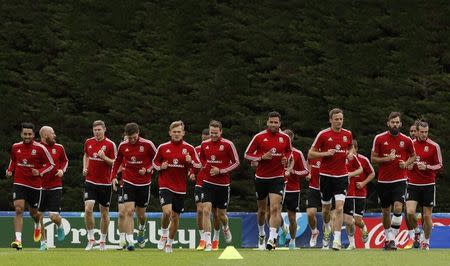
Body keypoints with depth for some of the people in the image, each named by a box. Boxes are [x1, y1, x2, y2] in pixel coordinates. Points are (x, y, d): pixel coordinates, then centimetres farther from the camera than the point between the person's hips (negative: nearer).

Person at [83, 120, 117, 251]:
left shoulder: (110, 144, -7)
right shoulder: (88, 142, 5)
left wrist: (104, 157, -23)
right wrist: (85, 168, 8)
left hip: (105, 183, -2)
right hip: (90, 181, 2)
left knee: (104, 212, 6)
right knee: (88, 209, -14)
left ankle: (103, 241, 20)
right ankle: (91, 239, -4)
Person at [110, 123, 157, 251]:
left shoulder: (147, 144, -10)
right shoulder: (122, 146, -2)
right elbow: (117, 162, 14)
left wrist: (148, 170, -15)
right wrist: (113, 177, 6)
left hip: (144, 183, -1)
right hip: (128, 182, 1)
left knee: (141, 214, 9)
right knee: (129, 211, -14)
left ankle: (141, 231, 43)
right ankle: (130, 242, -16)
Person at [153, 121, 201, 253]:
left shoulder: (189, 149, 2)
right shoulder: (163, 147, 3)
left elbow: (198, 166, 3)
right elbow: (155, 162, 14)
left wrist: (191, 162, -18)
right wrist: (161, 167, -8)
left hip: (180, 188, 2)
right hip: (165, 186, -2)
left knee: (175, 217, 7)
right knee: (167, 211, -22)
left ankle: (169, 243, 24)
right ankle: (164, 234, 4)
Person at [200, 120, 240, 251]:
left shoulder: (228, 144, -8)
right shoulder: (204, 144, 3)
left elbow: (236, 162, -4)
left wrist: (221, 171, -13)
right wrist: (205, 167, 2)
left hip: (223, 184, -2)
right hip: (208, 183, 2)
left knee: (221, 214, 10)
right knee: (206, 210, -15)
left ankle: (226, 228, 46)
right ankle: (208, 243, -14)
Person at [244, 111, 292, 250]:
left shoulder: (285, 138, 2)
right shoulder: (259, 137, -4)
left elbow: (289, 152, 21)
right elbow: (247, 155, -1)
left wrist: (286, 159, -2)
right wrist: (262, 157, -17)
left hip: (277, 178, -1)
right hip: (261, 178, 1)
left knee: (275, 208, -17)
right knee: (262, 210, 14)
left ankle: (272, 238, -22)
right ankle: (261, 234, 36)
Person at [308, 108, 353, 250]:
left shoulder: (348, 134, 4)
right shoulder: (323, 134, -5)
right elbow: (310, 154, -2)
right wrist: (326, 153, -17)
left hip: (342, 176, 1)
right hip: (326, 175, -1)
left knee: (339, 208, -12)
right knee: (326, 208, 12)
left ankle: (337, 239, -12)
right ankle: (327, 227, 43)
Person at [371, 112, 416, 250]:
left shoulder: (406, 140, 1)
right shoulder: (379, 138, -1)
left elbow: (413, 156, 16)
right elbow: (373, 158, 3)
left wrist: (406, 163, -4)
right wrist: (386, 159, -15)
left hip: (399, 180, -1)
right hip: (383, 180, 1)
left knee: (398, 208, -19)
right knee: (386, 211, 9)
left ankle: (393, 239, -14)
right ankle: (387, 238, 25)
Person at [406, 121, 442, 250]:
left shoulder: (434, 146, -4)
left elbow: (439, 166, -2)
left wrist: (426, 167, -19)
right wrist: (408, 165, -4)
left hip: (428, 185, -2)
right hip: (413, 184, 2)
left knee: (427, 216, 2)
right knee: (410, 212, -15)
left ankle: (426, 241, 19)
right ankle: (416, 231, 12)